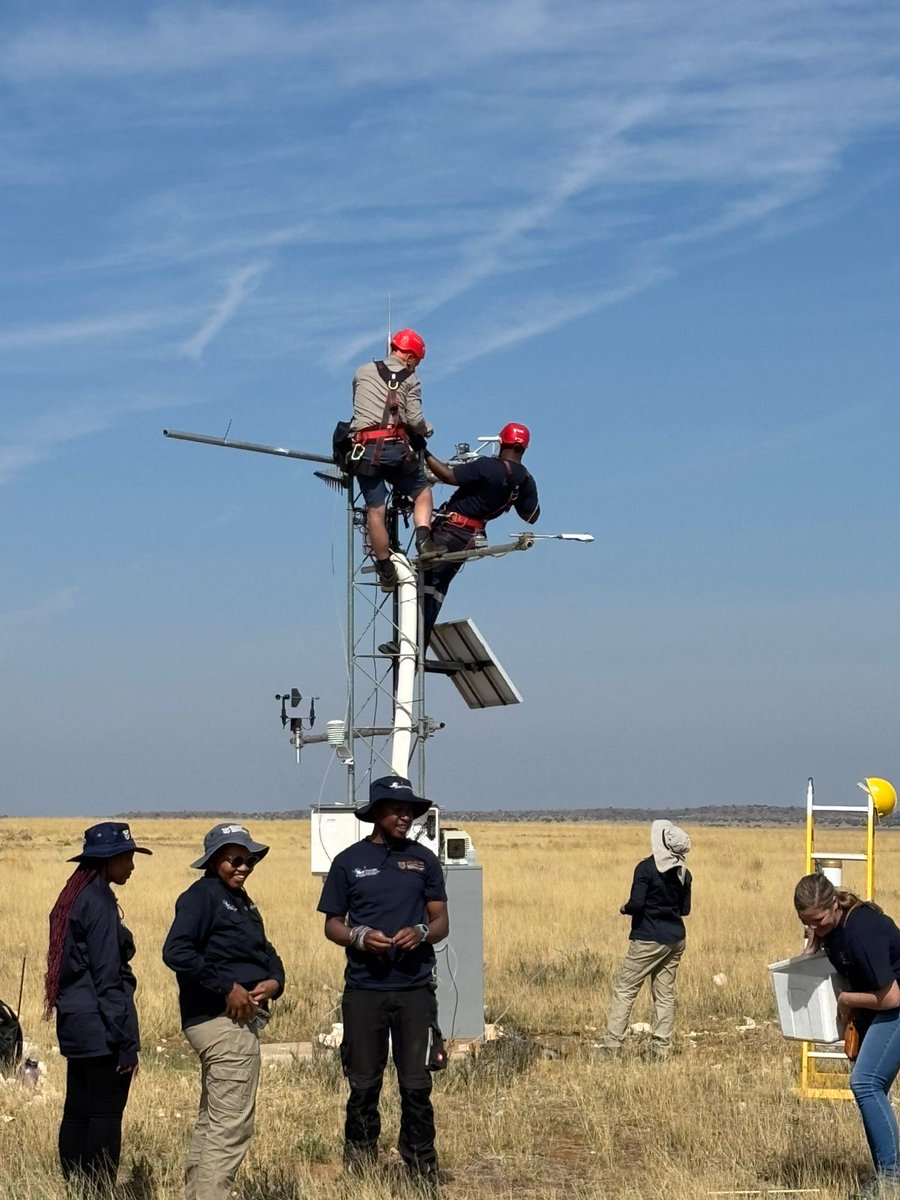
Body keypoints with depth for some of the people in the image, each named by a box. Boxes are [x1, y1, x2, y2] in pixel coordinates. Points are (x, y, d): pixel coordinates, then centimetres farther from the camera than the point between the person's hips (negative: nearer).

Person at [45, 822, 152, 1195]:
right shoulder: (99, 903, -14)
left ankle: (75, 1192, 16)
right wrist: (126, 1042, -15)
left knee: (77, 1113, 11)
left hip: (74, 1024, 10)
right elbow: (107, 977, -17)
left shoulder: (72, 899, 14)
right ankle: (100, 1193, -5)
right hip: (100, 1025, -9)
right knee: (106, 1116, -6)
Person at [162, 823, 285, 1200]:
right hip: (222, 1020, -11)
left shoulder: (242, 901, 19)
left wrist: (274, 981, 0)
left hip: (242, 1020, 11)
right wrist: (227, 988, -22)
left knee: (211, 1123, 17)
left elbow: (266, 953, 23)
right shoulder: (202, 895, -10)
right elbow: (176, 952, -23)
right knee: (232, 1125, -12)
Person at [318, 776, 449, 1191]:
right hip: (364, 989, -1)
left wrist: (422, 932, -12)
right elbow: (332, 924, 8)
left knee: (416, 1085, 0)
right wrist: (359, 936, -13)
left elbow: (441, 921, 11)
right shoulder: (349, 861, 5)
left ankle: (423, 1172, 8)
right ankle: (358, 1168, 17)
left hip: (415, 989, 1)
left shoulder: (424, 860, 8)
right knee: (363, 1084, 5)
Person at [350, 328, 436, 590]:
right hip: (396, 447, -2)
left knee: (375, 511, 3)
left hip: (365, 448, 2)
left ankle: (386, 570, 5)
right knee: (422, 492, 19)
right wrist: (426, 430, 16)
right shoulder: (409, 378, 4)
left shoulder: (362, 372, 12)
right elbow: (415, 420, -5)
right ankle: (423, 536, -4)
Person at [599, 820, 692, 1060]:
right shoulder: (683, 873, 5)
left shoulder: (646, 868, -14)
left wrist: (625, 909, 1)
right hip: (675, 939, 6)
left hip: (648, 940, -6)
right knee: (665, 994, 10)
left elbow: (636, 904, -19)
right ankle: (661, 1047, 9)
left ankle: (612, 1044, -4)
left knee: (624, 990, 0)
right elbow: (685, 909, 10)